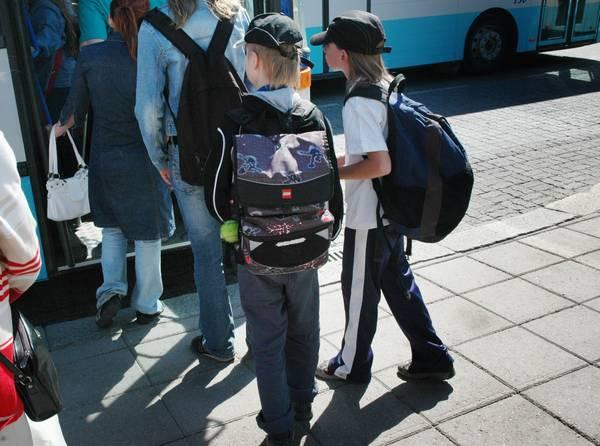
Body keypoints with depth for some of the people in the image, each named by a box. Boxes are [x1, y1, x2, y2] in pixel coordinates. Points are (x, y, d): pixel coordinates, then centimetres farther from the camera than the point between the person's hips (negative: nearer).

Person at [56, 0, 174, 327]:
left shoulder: (89, 56, -9)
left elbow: (75, 109, 1)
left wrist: (61, 126, 22)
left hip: (106, 161, 2)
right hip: (145, 162, -2)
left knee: (112, 227, 25)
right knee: (147, 234, 12)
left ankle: (111, 289, 12)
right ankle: (146, 306, 23)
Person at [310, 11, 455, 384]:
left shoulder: (359, 103, -24)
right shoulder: (386, 85, 4)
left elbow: (380, 165, -29)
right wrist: (342, 160, 11)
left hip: (367, 217, -9)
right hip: (392, 210, 9)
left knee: (359, 290, 10)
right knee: (398, 282, 21)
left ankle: (352, 366, 32)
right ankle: (432, 357, 32)